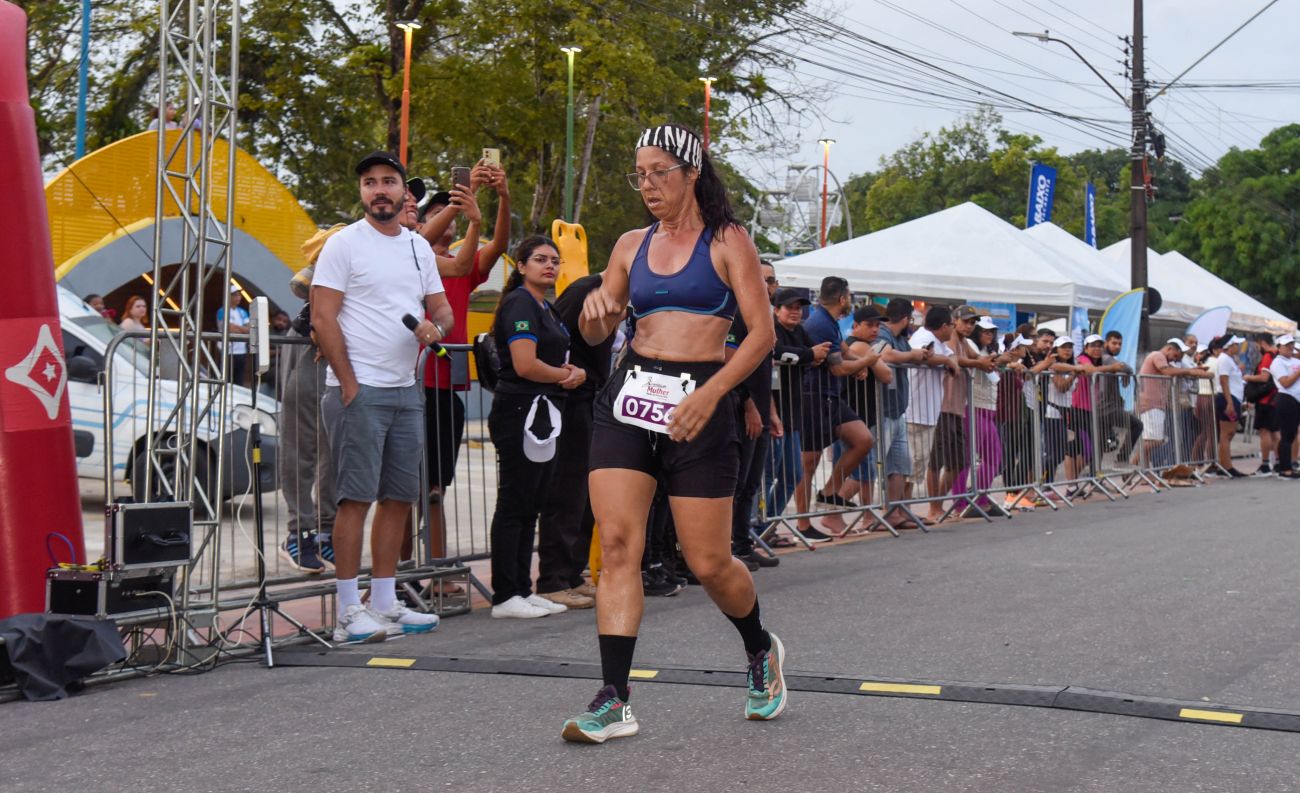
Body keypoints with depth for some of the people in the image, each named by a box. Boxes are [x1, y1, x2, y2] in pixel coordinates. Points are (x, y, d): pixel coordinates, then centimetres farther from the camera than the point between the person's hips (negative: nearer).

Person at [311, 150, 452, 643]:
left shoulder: (419, 247, 15)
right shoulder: (344, 244, -3)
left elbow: (442, 308, 19)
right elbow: (323, 319, -8)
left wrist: (436, 326, -6)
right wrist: (349, 385, -13)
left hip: (406, 389, 7)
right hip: (358, 390, -7)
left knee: (399, 497, 8)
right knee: (356, 497, -8)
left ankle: (384, 603, 16)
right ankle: (349, 613, -5)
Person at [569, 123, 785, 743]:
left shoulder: (726, 242, 2)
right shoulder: (632, 245, 15)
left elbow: (762, 332, -6)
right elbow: (596, 335, 19)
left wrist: (710, 394, -20)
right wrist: (593, 309, -6)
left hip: (697, 403, -4)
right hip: (628, 395, 4)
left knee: (708, 562, -1)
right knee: (617, 544, -10)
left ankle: (761, 650, 30)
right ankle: (613, 701, -9)